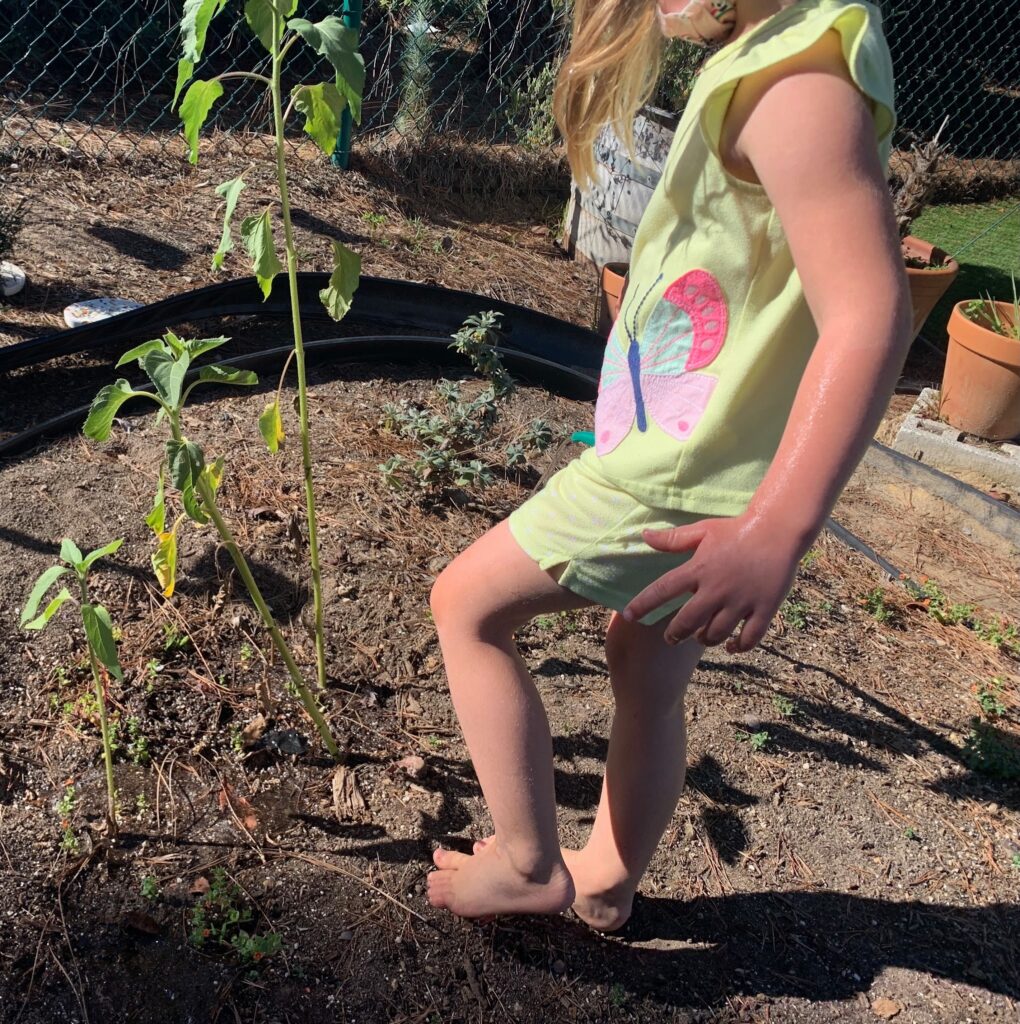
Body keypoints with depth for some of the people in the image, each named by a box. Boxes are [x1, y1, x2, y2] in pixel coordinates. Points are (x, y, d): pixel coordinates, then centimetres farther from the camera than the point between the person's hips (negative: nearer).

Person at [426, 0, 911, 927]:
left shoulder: (800, 83, -22)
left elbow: (870, 313, -31)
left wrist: (777, 533, -39)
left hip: (685, 476, -10)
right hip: (691, 453, 10)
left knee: (467, 602, 4)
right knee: (648, 678, 21)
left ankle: (528, 867, 17)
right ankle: (606, 881, 43)